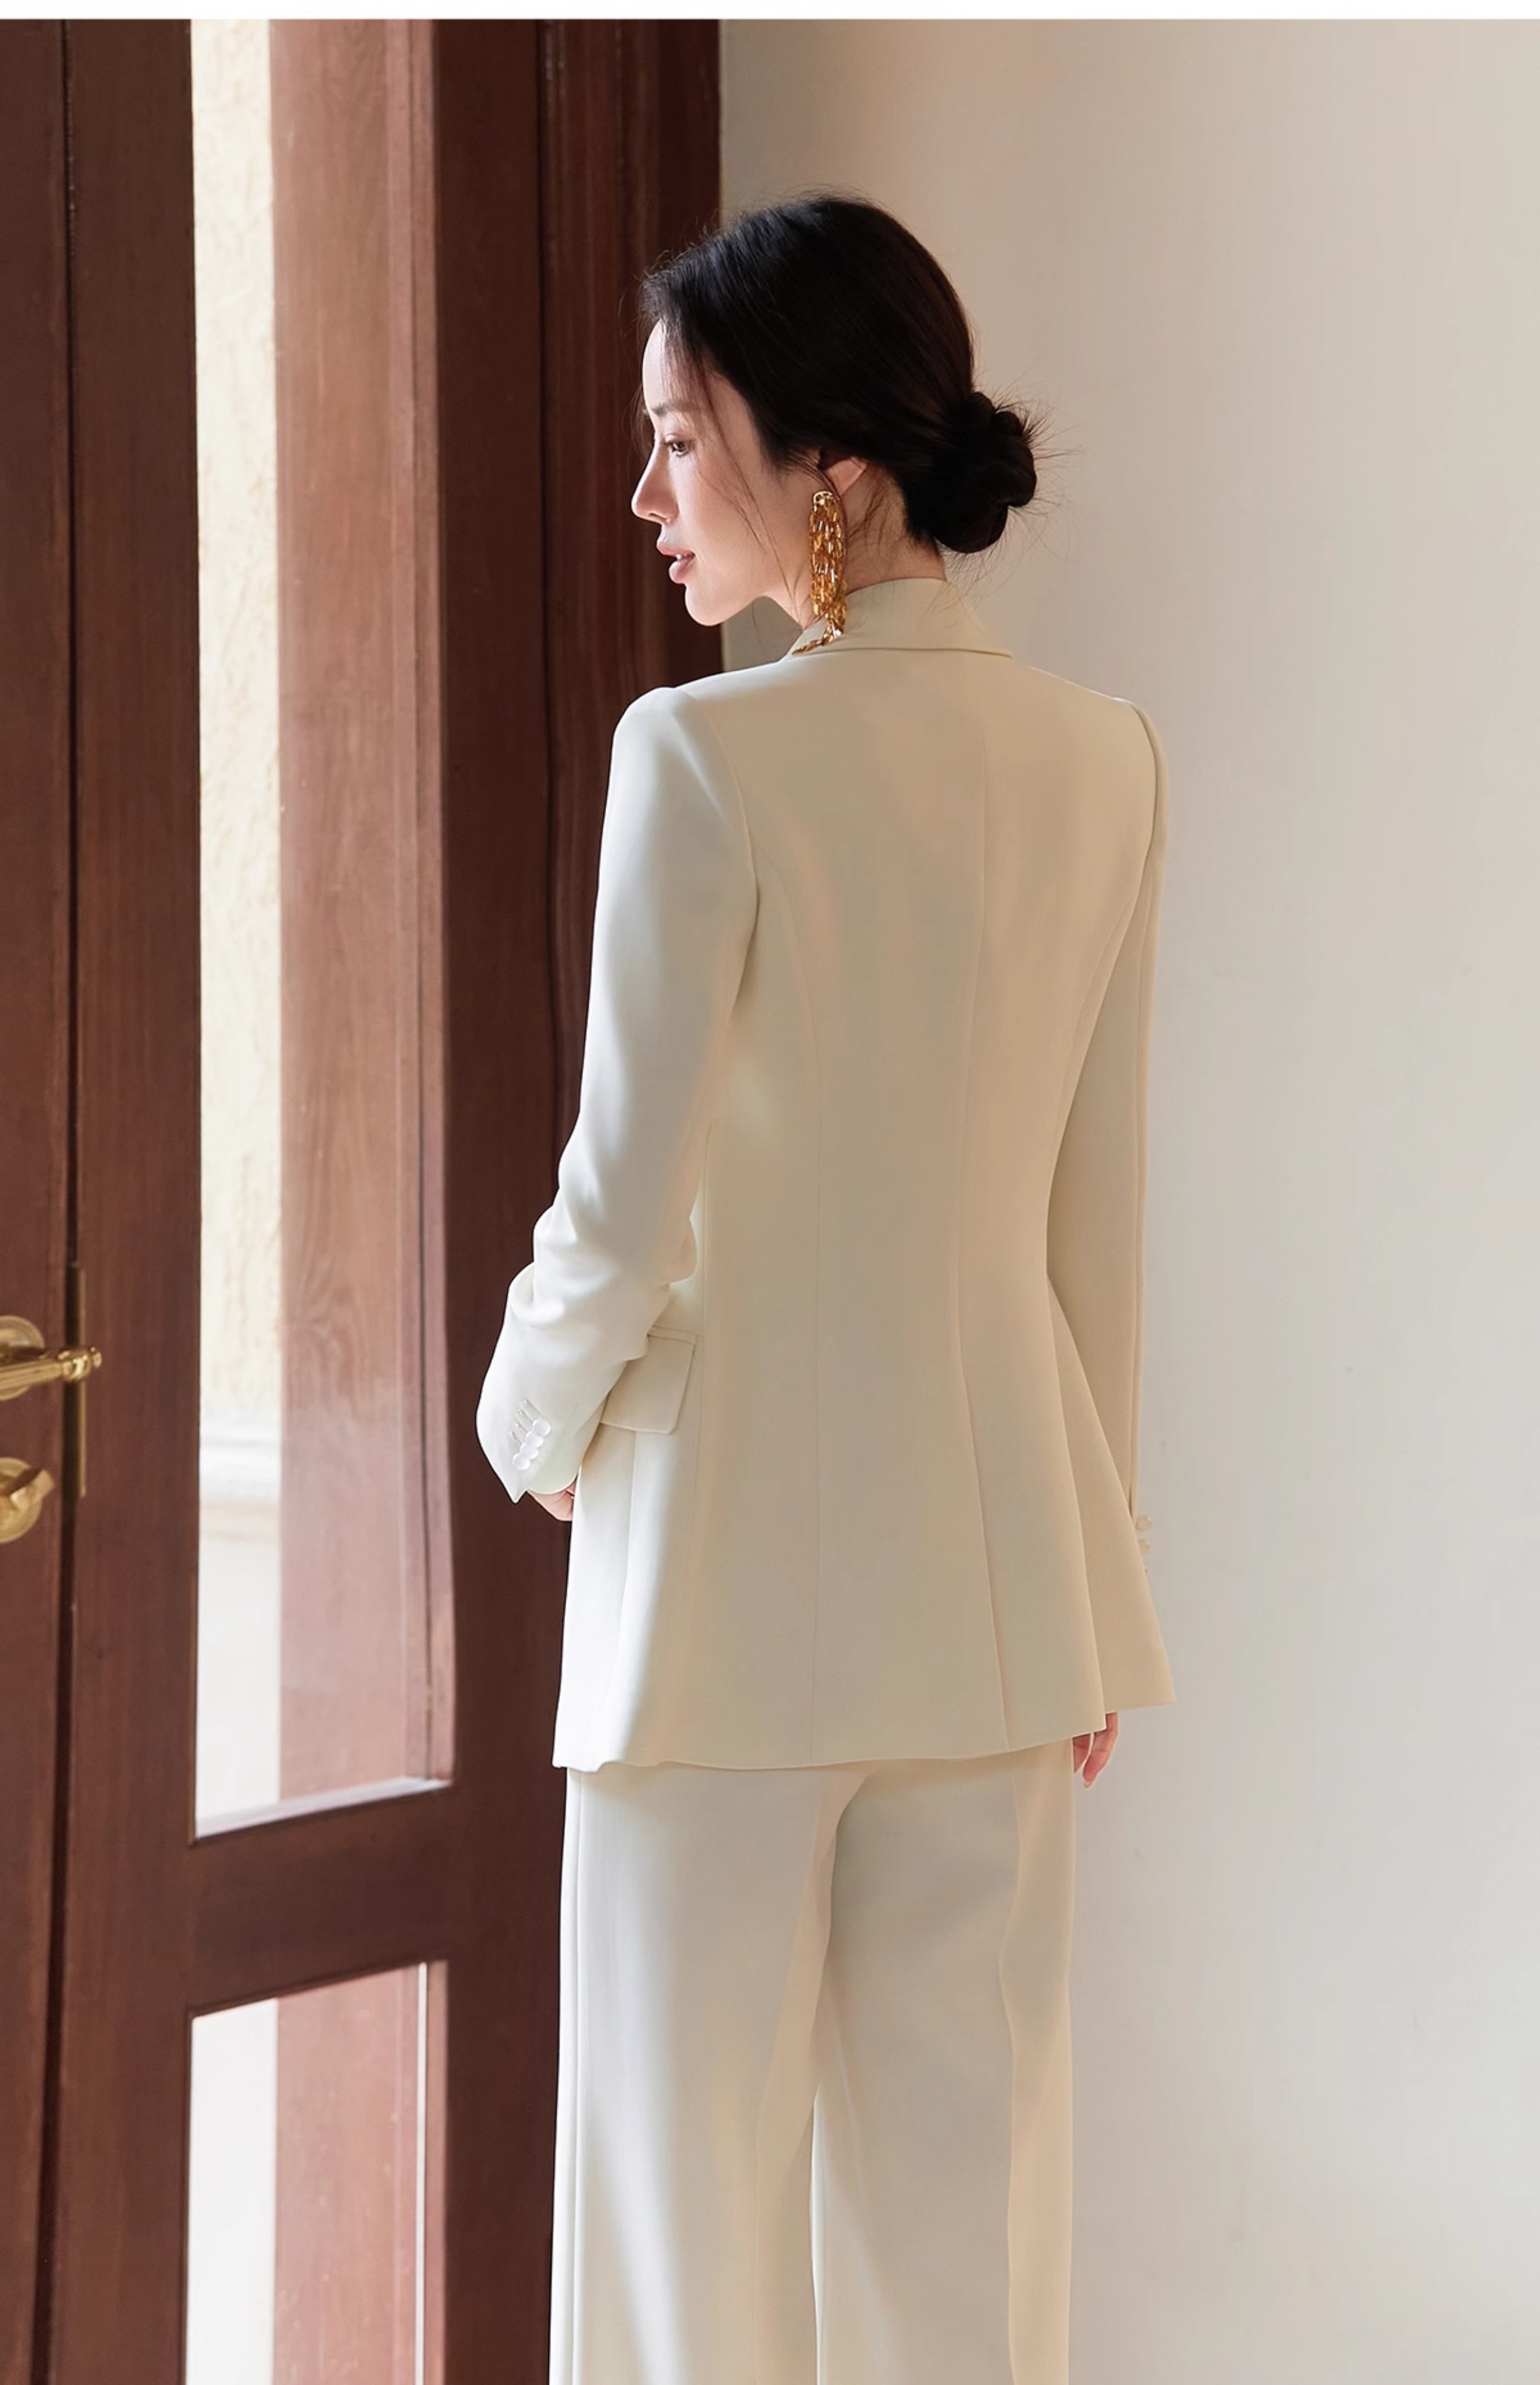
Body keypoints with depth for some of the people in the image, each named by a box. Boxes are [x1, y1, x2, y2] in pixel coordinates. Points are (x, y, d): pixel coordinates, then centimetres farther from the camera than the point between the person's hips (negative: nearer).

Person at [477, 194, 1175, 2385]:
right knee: (967, 2156, 12)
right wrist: (1088, 1560, 16)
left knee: (696, 2149, 6)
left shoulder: (710, 757, -16)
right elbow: (1101, 1213, 8)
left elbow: (625, 1214, -14)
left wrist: (535, 1421, 6)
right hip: (1000, 1547, 5)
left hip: (740, 1541, -5)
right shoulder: (1104, 762, 1)